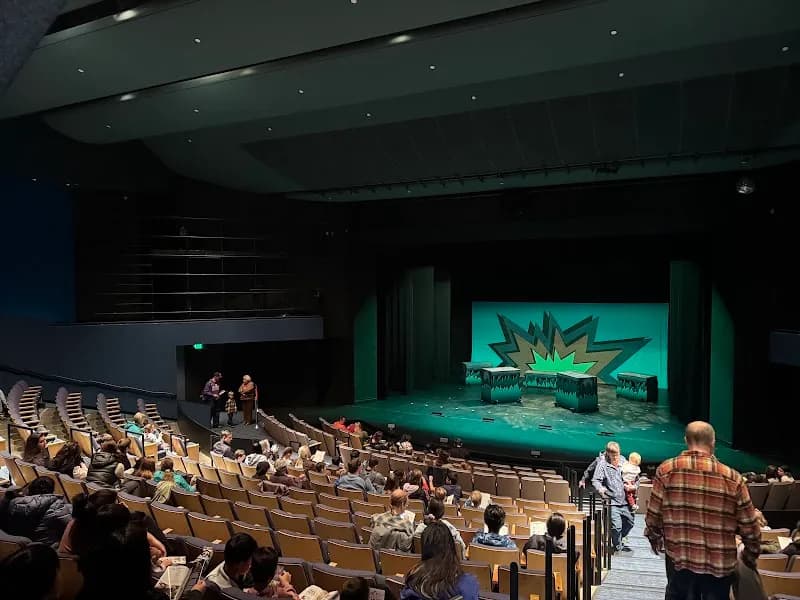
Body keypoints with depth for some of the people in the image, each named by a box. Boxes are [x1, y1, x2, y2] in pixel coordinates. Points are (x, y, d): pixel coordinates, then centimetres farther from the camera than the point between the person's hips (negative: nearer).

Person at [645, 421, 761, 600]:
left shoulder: (666, 470, -9)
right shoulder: (733, 479, -8)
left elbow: (653, 516, -5)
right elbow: (750, 529, -2)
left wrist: (655, 540, 16)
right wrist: (750, 557, 18)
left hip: (679, 560, 0)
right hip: (720, 564, 1)